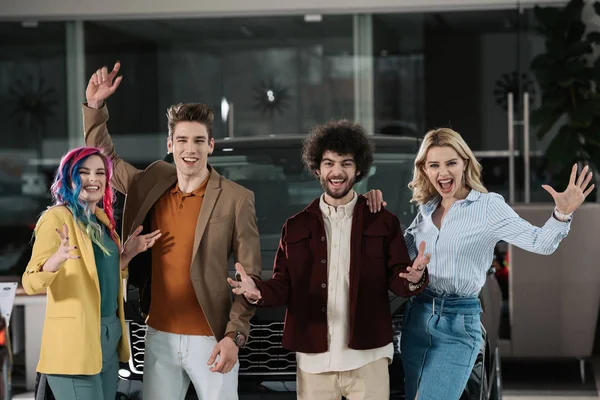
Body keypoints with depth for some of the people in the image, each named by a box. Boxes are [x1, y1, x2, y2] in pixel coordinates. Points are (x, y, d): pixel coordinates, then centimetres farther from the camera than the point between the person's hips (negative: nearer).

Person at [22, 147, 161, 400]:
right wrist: (58, 258, -36)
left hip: (110, 335, 8)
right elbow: (31, 283, -19)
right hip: (75, 338, -8)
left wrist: (128, 253, 10)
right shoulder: (57, 218, -11)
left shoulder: (102, 219, 12)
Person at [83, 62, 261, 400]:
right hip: (160, 337, 4)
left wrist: (235, 336, -16)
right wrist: (95, 106, 7)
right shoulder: (152, 184, 5)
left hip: (210, 341, -4)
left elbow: (250, 276, -8)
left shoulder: (237, 200, -9)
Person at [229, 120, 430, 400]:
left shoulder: (383, 223, 6)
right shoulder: (296, 227, 10)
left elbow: (396, 278, 3)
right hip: (314, 361, 1)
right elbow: (283, 286, 7)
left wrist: (413, 279, -21)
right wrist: (258, 292, -15)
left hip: (367, 358, -1)